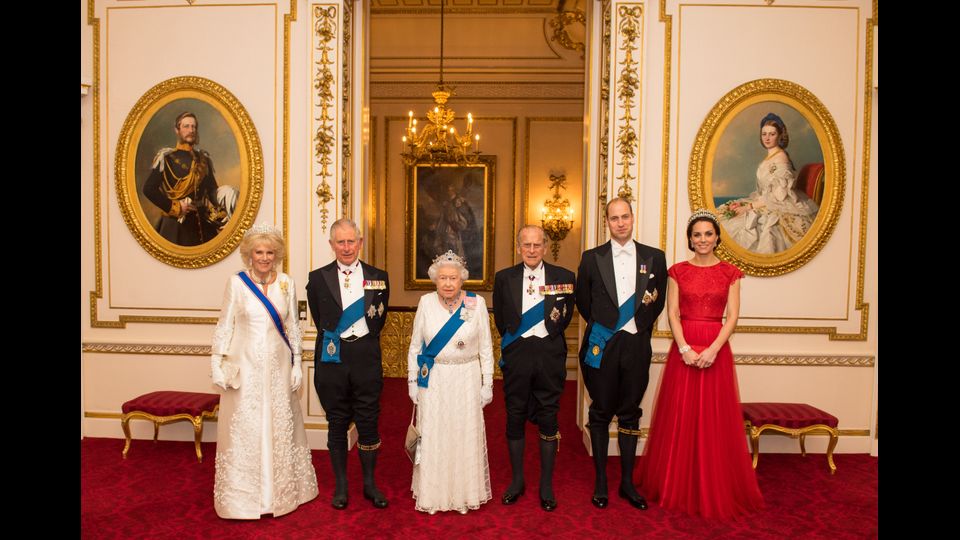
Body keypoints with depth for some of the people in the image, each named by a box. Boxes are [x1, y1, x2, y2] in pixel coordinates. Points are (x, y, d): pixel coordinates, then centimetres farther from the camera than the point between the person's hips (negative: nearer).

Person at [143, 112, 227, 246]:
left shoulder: (203, 159, 12)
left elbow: (212, 189, 9)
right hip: (176, 223, -4)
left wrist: (222, 214, -6)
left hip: (203, 223, 4)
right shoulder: (166, 157, -2)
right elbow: (148, 189, -8)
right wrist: (174, 207, -11)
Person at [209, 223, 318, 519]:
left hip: (277, 366, 2)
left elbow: (293, 327, 6)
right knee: (244, 429, 5)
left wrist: (297, 364, 4)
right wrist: (217, 363, -3)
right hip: (245, 367, -2)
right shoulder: (236, 282, -4)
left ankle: (281, 491, 29)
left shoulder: (287, 283, 1)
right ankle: (243, 494, 22)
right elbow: (225, 325, 0)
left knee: (280, 426, 11)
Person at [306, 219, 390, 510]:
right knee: (337, 424, 10)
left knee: (368, 421, 7)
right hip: (332, 358, 0)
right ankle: (340, 485, 25)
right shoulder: (318, 278, 1)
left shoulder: (378, 277, 2)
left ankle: (370, 484, 24)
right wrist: (332, 338, 8)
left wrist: (364, 342, 10)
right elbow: (319, 319, 9)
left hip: (366, 358, 0)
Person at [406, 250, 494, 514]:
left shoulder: (477, 303, -5)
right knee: (432, 437, 9)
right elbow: (415, 346, 4)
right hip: (433, 381, 1)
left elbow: (486, 348, 0)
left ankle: (465, 492, 28)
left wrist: (487, 384, -1)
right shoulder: (426, 302, -2)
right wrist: (412, 381, 3)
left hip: (466, 381, -1)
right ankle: (432, 493, 28)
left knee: (466, 436, 8)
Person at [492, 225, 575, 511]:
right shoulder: (504, 278, 2)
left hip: (550, 354, -1)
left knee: (548, 419, 7)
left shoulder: (563, 277, -1)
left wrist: (549, 336, 5)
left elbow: (566, 316, 8)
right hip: (516, 354, 1)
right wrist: (513, 339, 6)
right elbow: (500, 318, 9)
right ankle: (517, 480, 27)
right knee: (515, 418, 10)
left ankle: (546, 485, 21)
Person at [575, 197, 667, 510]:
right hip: (602, 345, -1)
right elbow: (583, 301, 9)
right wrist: (600, 324, 9)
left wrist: (642, 326, 8)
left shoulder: (654, 257, 4)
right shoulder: (592, 258, 1)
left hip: (636, 346, 1)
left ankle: (627, 482, 23)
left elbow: (659, 300, 12)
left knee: (630, 414, 10)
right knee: (601, 414, 8)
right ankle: (600, 482, 21)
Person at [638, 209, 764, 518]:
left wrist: (713, 349, -15)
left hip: (716, 350, 0)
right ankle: (678, 486, 20)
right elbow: (672, 314, -1)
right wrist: (685, 348, -14)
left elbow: (732, 317, -2)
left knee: (715, 419, 5)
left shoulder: (730, 273, 5)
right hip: (683, 349, 0)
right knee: (680, 418, 5)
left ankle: (716, 490, 20)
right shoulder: (678, 271, 5)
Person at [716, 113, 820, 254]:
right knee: (723, 215, 1)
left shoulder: (780, 159, -16)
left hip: (779, 208, -9)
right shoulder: (770, 156, 11)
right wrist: (744, 203, 1)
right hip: (765, 202, 9)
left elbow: (777, 196, -20)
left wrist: (749, 207, -18)